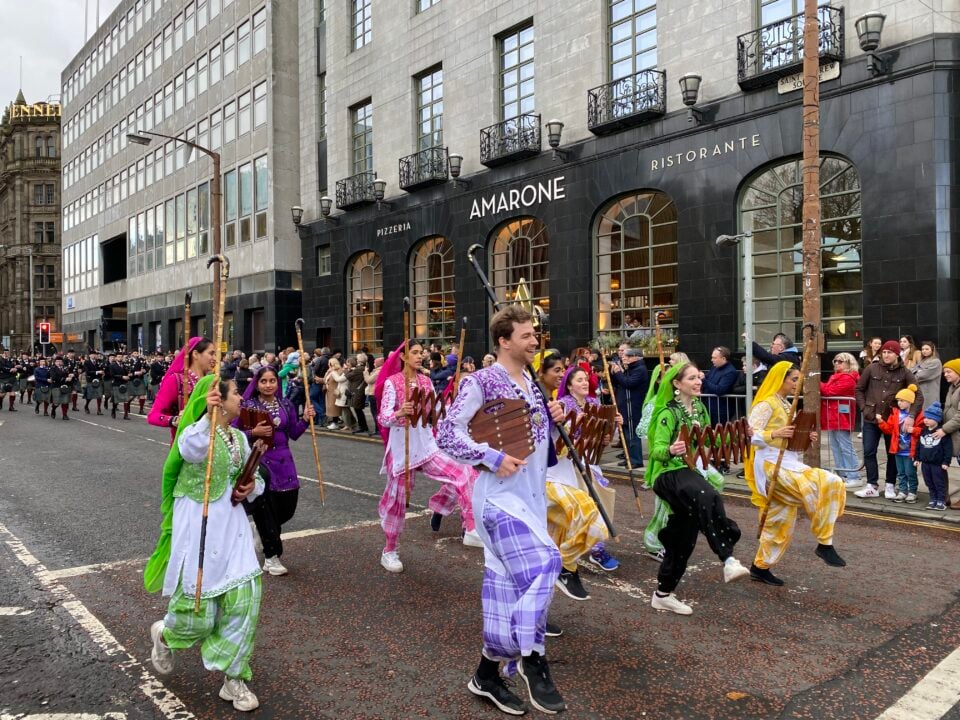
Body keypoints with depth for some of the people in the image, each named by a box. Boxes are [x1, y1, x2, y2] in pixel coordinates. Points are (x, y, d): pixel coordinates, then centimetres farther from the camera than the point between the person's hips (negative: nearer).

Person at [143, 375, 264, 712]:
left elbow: (255, 478, 19)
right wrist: (208, 416, -58)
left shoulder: (239, 437, 8)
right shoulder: (196, 432, -15)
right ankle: (164, 634, 41)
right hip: (198, 523, -6)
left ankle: (234, 678, 16)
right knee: (199, 605, 3)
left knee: (243, 596, 1)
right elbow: (191, 449, -42)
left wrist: (252, 487, -4)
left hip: (231, 523, 6)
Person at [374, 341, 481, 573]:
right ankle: (389, 551, 27)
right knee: (398, 499, 7)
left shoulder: (426, 381, 7)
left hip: (428, 446, 4)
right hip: (402, 449, -4)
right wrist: (399, 413, -37)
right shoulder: (392, 382, -9)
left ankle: (471, 530, -16)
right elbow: (383, 418, -17)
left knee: (465, 473, -17)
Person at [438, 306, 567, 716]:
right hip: (500, 494, -8)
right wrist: (491, 458, -22)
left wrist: (555, 420, 2)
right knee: (542, 564, -20)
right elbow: (447, 433, -15)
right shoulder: (481, 382, -11)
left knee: (507, 579, 11)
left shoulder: (533, 384, 12)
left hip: (532, 493, 8)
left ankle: (488, 673, 23)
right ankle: (531, 659, 0)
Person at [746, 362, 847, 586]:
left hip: (788, 464, 9)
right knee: (823, 486, -24)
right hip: (772, 464, -9)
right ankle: (825, 544, -15)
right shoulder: (766, 404, -9)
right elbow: (749, 434, -19)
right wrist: (774, 434, -34)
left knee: (781, 521, 9)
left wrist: (806, 438, 2)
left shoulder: (787, 405, 19)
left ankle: (760, 566, 18)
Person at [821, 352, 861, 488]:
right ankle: (842, 475, 18)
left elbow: (830, 391, -19)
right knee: (836, 448, 12)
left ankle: (854, 477, -2)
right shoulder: (835, 376, 18)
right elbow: (828, 391, 12)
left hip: (842, 417, -10)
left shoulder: (848, 378, -12)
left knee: (846, 448, -6)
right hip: (833, 417, 10)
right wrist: (821, 388, -7)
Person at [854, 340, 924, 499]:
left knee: (892, 453, 9)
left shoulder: (905, 373, -4)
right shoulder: (871, 368, -1)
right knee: (869, 452, 1)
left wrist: (911, 416, -20)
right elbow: (859, 389, 8)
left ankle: (890, 486, 20)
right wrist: (864, 408, -2)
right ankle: (872, 486, 10)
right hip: (871, 419, 1)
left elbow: (919, 396, -7)